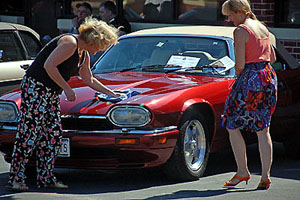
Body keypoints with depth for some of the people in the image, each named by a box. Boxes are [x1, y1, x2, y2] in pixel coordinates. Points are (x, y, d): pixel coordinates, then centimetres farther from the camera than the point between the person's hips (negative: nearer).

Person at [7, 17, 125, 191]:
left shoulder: (84, 55, 16)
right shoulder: (70, 43, -14)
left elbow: (89, 80, 30)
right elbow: (49, 65, -22)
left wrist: (112, 94, 30)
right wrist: (67, 89, -17)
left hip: (52, 94, 10)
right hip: (35, 87, -10)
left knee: (53, 136, 5)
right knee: (29, 133, -11)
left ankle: (46, 178, 9)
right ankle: (15, 178, -10)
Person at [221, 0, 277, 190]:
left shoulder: (240, 31, -11)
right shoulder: (263, 28, 13)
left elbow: (240, 65, -14)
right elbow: (272, 57, 21)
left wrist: (238, 75, 5)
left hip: (250, 81, -8)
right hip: (269, 78, 8)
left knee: (232, 126, 6)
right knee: (263, 130, 8)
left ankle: (242, 171, 6)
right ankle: (265, 176, 4)